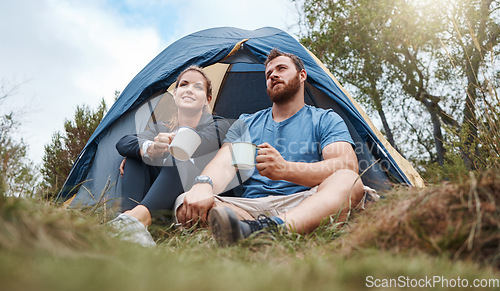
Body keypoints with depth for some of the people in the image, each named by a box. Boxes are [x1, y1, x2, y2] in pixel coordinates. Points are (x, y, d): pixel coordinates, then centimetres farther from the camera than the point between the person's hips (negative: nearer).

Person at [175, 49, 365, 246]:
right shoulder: (245, 124, 21)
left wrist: (286, 169, -24)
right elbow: (224, 164, 4)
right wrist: (203, 184, -23)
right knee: (186, 202, -23)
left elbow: (347, 165, -7)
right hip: (251, 206, 2)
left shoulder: (326, 120, 12)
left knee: (349, 181, -33)